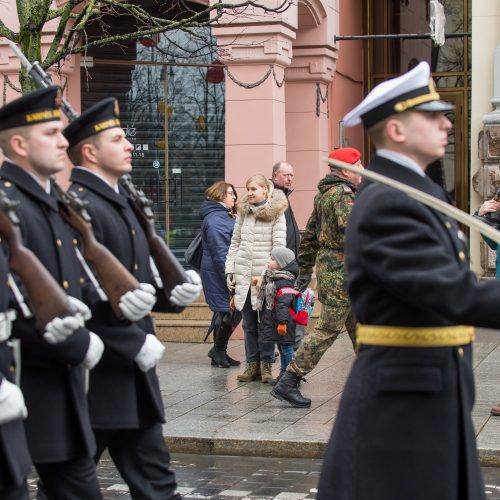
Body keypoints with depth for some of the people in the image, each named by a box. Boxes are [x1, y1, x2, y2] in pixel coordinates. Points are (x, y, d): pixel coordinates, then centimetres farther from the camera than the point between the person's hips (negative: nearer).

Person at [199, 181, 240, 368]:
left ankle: (219, 353, 16)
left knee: (224, 313, 11)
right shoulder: (215, 220, -15)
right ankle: (218, 351, 2)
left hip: (222, 274, 10)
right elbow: (220, 253, -20)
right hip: (220, 275, -10)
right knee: (230, 311, -9)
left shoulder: (224, 216, 19)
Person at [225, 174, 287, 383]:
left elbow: (279, 246, -5)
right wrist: (229, 270, 9)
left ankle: (266, 365, 7)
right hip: (243, 275, 4)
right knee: (249, 323, 7)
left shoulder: (276, 214, -2)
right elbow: (235, 242, 15)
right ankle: (253, 364, 12)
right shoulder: (243, 212, 12)